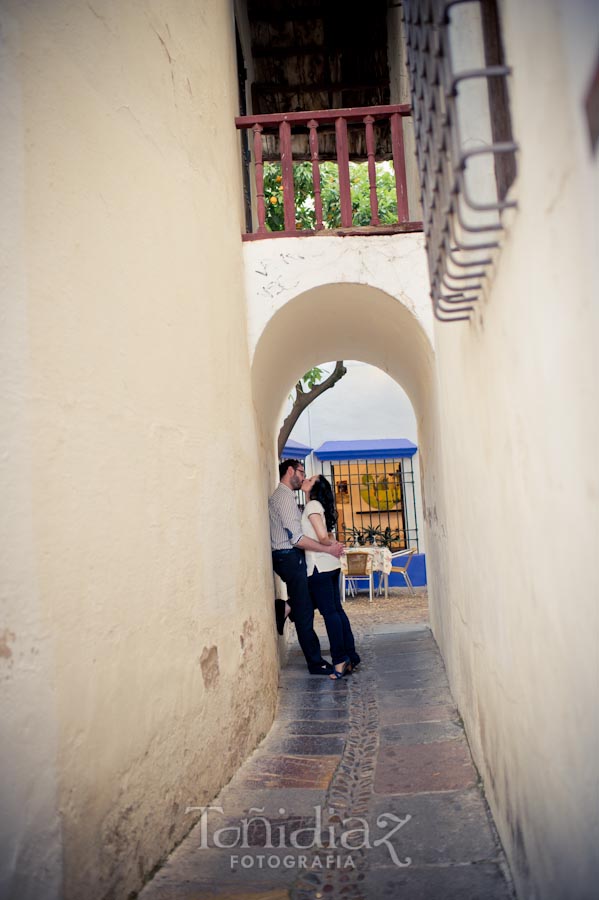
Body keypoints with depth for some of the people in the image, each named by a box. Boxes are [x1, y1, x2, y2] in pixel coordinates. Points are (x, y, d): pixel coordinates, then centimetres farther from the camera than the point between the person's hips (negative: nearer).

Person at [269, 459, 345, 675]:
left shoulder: (279, 496, 18)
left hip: (287, 558, 10)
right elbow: (297, 539, -21)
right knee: (304, 612, -4)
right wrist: (328, 549, -15)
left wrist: (328, 542, 11)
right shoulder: (285, 496, -15)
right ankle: (316, 663, 2)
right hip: (290, 558, -10)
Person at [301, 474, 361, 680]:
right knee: (337, 610, 10)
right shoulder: (315, 505, 17)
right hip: (330, 565, 9)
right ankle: (350, 657, 15)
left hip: (319, 566, -9)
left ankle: (340, 660, 0)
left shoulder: (313, 505, -10)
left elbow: (322, 535, -19)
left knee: (330, 612, -5)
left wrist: (327, 545, -2)